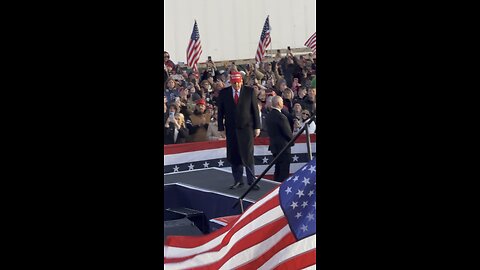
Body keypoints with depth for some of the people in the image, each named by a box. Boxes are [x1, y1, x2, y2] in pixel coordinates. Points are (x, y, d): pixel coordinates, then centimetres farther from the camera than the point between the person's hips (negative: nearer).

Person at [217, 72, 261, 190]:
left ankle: (252, 181, 1)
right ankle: (238, 181, 13)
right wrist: (221, 128, 2)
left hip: (246, 127, -2)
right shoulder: (223, 93, 3)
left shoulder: (249, 91, 1)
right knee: (234, 157, 4)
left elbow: (255, 109, 3)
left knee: (248, 155, -6)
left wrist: (257, 127, 0)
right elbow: (220, 111, 6)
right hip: (231, 129, 2)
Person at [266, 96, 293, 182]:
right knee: (284, 172, -2)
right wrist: (292, 140, 2)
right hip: (283, 146, -9)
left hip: (274, 145, 9)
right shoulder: (281, 117, -22)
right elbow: (288, 133, -17)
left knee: (277, 170, 17)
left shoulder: (269, 116, 5)